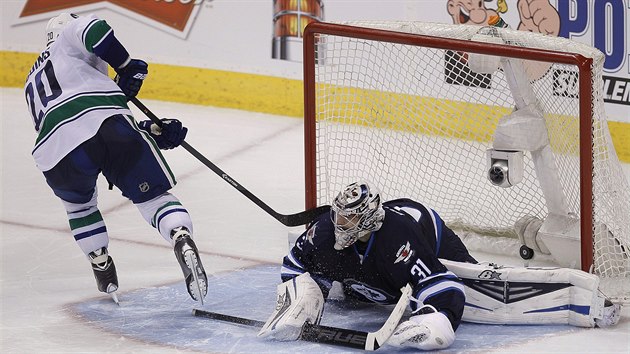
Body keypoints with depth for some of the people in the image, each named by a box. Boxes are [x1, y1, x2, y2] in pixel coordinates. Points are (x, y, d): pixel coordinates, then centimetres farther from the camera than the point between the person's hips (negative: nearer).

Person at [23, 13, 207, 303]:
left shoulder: (33, 84, 43)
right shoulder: (66, 45, 29)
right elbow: (92, 29, 0)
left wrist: (154, 132, 26)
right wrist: (127, 66, 15)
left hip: (55, 153, 4)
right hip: (103, 120, -4)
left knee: (79, 204, 34)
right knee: (153, 193, 6)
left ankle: (102, 269, 33)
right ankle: (182, 239, -20)